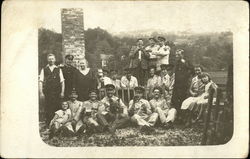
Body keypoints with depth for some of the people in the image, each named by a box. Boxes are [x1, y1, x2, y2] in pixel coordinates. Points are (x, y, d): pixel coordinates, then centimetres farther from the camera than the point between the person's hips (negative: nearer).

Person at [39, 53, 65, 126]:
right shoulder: (44, 70, 7)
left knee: (56, 108, -3)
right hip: (47, 92, 0)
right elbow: (40, 82, 3)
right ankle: (48, 125, 7)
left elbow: (62, 81, 8)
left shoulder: (58, 70, 9)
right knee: (48, 109, 0)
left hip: (57, 93, 0)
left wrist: (62, 92, 0)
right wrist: (41, 93, -5)